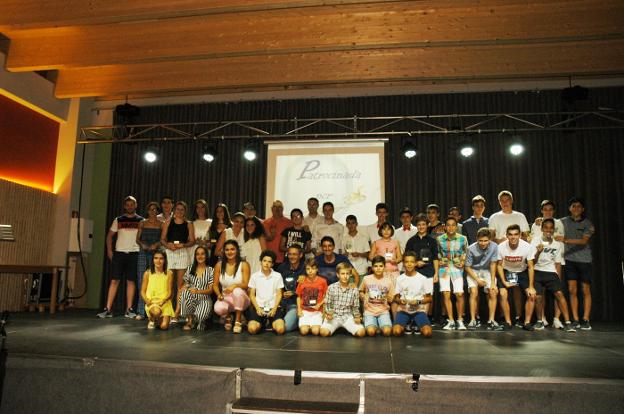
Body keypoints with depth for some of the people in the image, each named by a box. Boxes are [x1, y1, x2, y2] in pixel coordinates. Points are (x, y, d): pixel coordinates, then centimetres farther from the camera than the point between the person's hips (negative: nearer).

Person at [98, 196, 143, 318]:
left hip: (134, 254, -1)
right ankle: (108, 309, 2)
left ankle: (129, 309, 8)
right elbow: (109, 236, 13)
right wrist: (109, 250, 3)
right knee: (114, 280, -1)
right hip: (119, 253, 1)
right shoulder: (118, 220, 9)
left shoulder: (141, 221, 6)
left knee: (131, 281, 2)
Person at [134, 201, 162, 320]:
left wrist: (156, 244, -13)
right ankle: (141, 311, 1)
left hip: (156, 253, -2)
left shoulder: (161, 224, 8)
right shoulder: (142, 223, 14)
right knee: (141, 281, -2)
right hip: (143, 253, 2)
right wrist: (142, 244, -7)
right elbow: (137, 238, 12)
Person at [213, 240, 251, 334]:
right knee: (218, 308, -33)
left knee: (237, 291, -38)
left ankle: (238, 321, -17)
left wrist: (235, 285, -32)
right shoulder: (219, 265, 3)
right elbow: (215, 284, 4)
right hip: (225, 298, 2)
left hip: (240, 298, -2)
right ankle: (227, 317, 8)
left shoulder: (244, 265, -6)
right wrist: (219, 294, -16)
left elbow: (246, 284, -12)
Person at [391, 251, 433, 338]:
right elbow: (396, 298, 8)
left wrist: (418, 302, -15)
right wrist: (400, 301, -16)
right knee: (396, 332, -25)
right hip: (403, 310, 1)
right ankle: (407, 324, 10)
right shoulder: (400, 279, 2)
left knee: (428, 333, -26)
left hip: (419, 310, -1)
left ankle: (417, 325, 10)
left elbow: (429, 298, 3)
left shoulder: (422, 278, -2)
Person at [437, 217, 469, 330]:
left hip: (457, 268, -1)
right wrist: (440, 261, 0)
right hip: (444, 268, 1)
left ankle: (460, 320, 11)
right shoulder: (440, 239, -3)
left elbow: (465, 252, 11)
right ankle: (451, 321, 8)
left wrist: (463, 261, -3)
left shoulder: (462, 238, -5)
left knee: (459, 294, -7)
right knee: (446, 294, -4)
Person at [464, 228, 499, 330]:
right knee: (474, 292, -19)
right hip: (473, 271, -2)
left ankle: (491, 320, -7)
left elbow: (493, 264, -11)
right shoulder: (471, 249, -23)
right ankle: (473, 320, -11)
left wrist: (493, 282, -13)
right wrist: (477, 279, -21)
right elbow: (467, 267, -12)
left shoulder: (494, 247, -20)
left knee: (493, 292, -14)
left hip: (487, 271, 2)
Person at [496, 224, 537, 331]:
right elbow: (499, 265, -9)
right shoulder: (501, 247, -24)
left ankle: (527, 322, 0)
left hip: (522, 272, 1)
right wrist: (504, 282, -17)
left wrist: (531, 287, -18)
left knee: (531, 294, -15)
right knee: (503, 294, -18)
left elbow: (530, 267, -16)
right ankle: (508, 322, -4)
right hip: (506, 271, 0)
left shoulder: (527, 247, -24)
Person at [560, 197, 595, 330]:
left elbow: (584, 241, -13)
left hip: (584, 259, -1)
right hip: (569, 259, 1)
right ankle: (575, 320, 6)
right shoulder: (563, 222, 4)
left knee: (586, 290, 2)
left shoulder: (587, 224, -1)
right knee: (572, 290, 0)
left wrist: (565, 240, -25)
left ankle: (586, 320, 7)